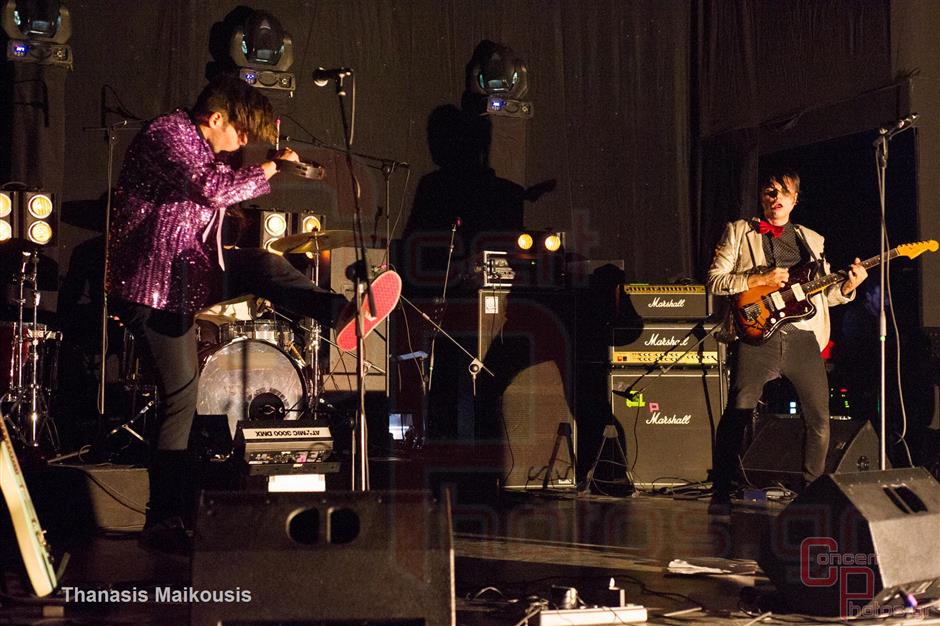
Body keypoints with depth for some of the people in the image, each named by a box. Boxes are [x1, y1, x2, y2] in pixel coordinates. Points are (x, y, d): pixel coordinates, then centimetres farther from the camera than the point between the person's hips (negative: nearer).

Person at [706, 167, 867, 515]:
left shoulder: (812, 240, 22)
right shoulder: (739, 233, 11)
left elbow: (824, 294, 20)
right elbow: (714, 280, 3)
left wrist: (848, 286, -1)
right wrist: (760, 280, -8)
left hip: (803, 337, 4)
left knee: (819, 418, 1)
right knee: (737, 414, -11)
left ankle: (811, 490, 16)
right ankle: (721, 492, -2)